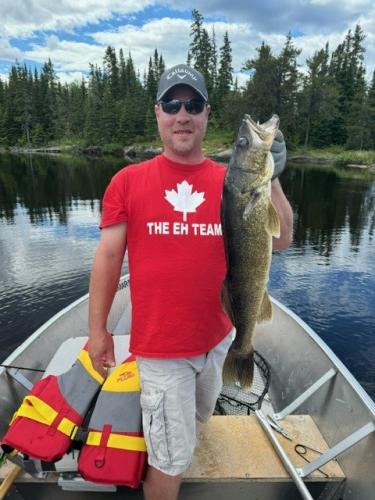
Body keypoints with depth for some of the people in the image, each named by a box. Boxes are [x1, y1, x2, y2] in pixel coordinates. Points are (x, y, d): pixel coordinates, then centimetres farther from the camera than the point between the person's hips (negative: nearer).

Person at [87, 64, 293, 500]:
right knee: (172, 459, 11)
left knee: (199, 416, 31)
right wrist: (97, 328, -3)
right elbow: (108, 255, -5)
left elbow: (280, 240, -5)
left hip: (219, 337, 4)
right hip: (161, 345, -4)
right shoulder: (128, 180, -8)